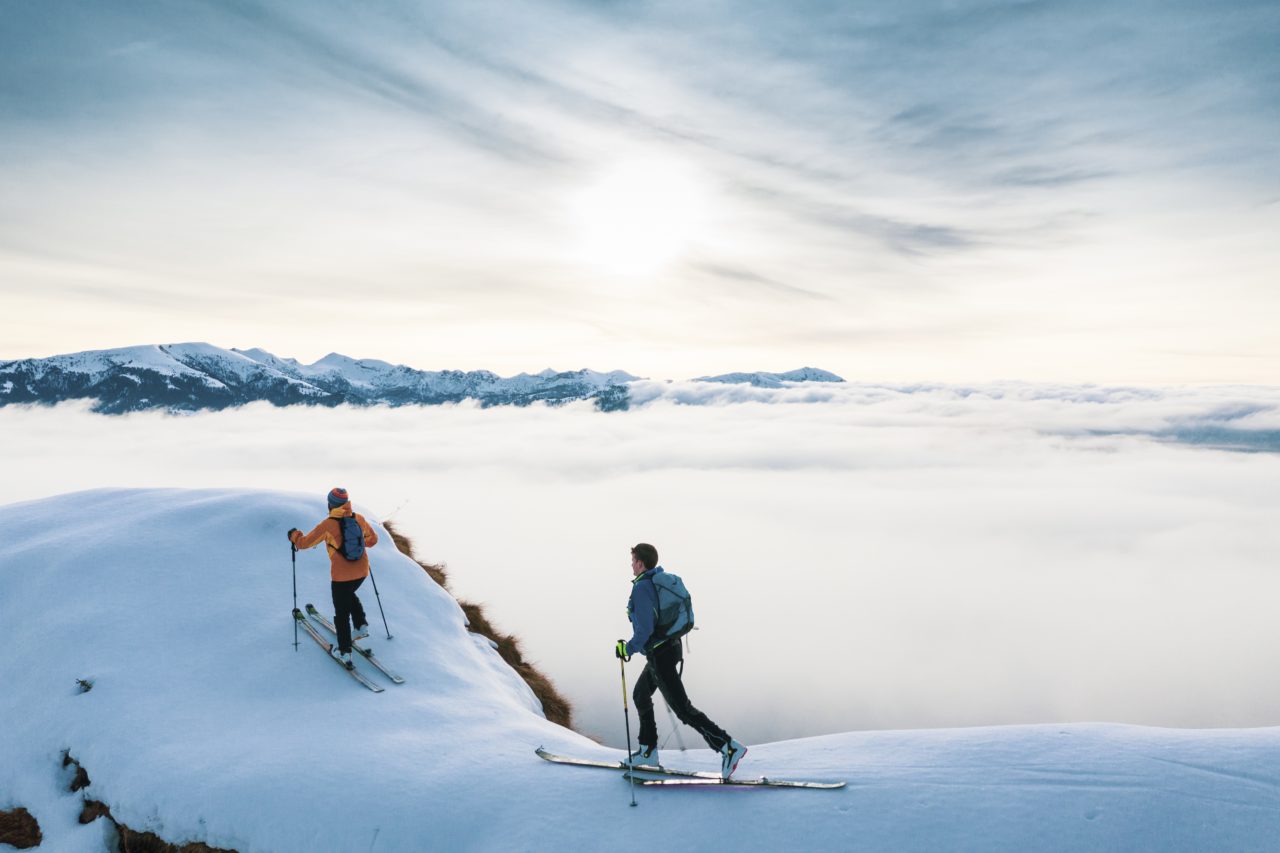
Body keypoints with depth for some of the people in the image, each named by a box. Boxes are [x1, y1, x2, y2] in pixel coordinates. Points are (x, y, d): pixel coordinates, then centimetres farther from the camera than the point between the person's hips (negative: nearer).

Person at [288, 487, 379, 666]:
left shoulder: (328, 525, -13)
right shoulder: (359, 518, -1)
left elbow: (304, 543, -6)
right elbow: (373, 539, 12)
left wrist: (294, 535, 15)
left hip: (341, 576, -4)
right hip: (362, 571, 5)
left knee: (341, 613, 9)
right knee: (350, 595, 34)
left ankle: (345, 652, 12)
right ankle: (361, 625, 21)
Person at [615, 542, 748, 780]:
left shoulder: (641, 588, -19)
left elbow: (645, 628, -25)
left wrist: (628, 648, -13)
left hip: (659, 654, -10)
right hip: (671, 646, 10)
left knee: (682, 708, -6)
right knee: (641, 695, 23)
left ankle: (729, 747, -11)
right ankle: (648, 750, 30)